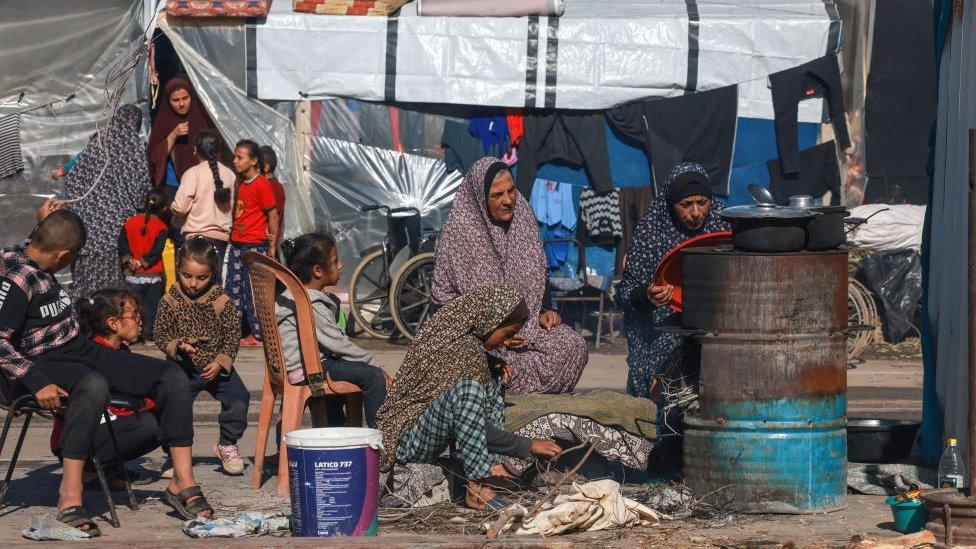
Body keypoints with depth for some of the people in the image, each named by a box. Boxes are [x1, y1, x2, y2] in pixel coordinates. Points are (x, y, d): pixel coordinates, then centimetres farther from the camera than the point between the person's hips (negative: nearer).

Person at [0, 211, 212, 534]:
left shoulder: (38, 270, 13)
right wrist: (37, 383, -30)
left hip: (83, 351, 10)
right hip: (44, 364, -10)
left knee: (173, 377, -6)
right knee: (94, 385, -45)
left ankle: (182, 483, -8)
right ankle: (70, 497, -44)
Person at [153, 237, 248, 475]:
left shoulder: (221, 301, -6)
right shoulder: (170, 301, -6)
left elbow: (233, 335, -3)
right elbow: (161, 334, -4)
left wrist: (220, 362, -14)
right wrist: (176, 346, -24)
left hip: (216, 366, 1)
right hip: (183, 368, -1)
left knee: (238, 399, -13)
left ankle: (227, 445, 8)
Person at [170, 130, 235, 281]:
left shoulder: (193, 173, -6)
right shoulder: (229, 174, 5)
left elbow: (180, 208, -9)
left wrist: (171, 207, 12)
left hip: (198, 235, -4)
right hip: (222, 234, 4)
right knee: (215, 279, 8)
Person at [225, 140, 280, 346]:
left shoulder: (261, 184, -11)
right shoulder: (241, 184, 12)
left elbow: (273, 215, -11)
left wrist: (272, 246, -12)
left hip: (255, 246, -8)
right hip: (237, 244, 8)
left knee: (253, 290, -4)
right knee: (233, 289, 8)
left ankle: (257, 334, 3)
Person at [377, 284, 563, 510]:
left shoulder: (451, 329, 3)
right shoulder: (461, 349, -23)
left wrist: (492, 364, 6)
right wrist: (528, 446, -17)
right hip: (408, 440, -10)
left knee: (491, 377, 12)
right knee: (466, 387, -32)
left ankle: (493, 466, 1)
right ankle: (477, 489, -29)